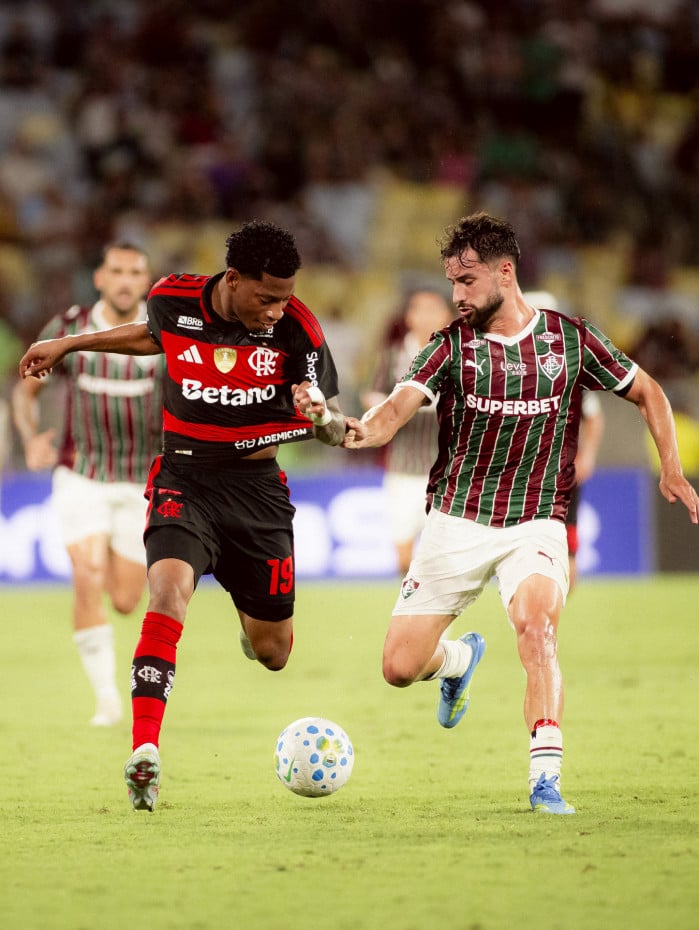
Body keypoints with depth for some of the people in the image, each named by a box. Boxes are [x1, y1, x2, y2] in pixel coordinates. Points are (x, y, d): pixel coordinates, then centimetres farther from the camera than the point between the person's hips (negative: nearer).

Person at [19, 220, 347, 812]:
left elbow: (334, 429, -10)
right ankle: (145, 753, -29)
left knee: (272, 653, 9)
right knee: (170, 592, -29)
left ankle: (253, 617, 49)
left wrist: (323, 418, -35)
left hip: (257, 486, 1)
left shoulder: (296, 326, -12)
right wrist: (70, 344, 23)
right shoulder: (172, 300, -9)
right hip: (185, 479, -1)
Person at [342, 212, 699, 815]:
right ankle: (461, 659, 37)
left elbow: (647, 392, 12)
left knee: (536, 622, -31)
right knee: (400, 668, -1)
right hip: (456, 522, 2)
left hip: (535, 524, -2)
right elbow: (398, 408, -20)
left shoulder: (570, 339, -2)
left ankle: (546, 780, -28)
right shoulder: (451, 347, -4)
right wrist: (360, 430, -43)